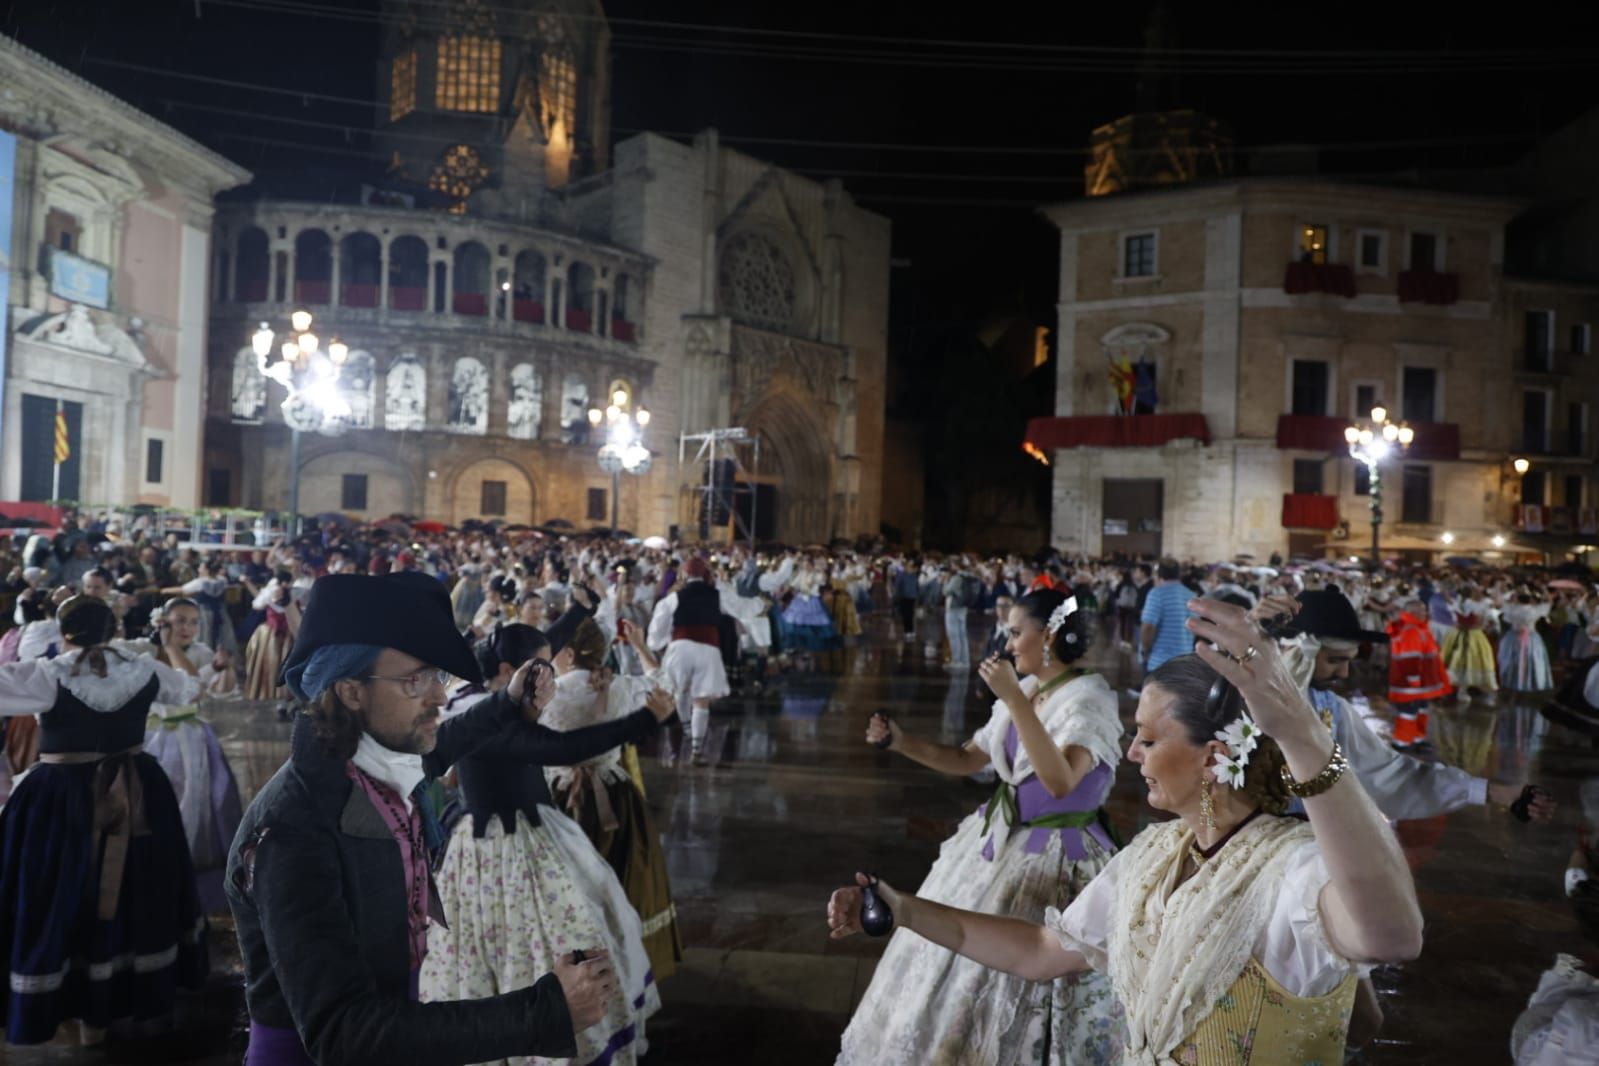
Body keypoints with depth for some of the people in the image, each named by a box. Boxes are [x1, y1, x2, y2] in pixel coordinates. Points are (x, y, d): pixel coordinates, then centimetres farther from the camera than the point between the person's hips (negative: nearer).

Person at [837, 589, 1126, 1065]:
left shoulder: (1090, 698, -18)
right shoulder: (1024, 692, 4)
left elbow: (1060, 782, -33)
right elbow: (966, 760, 11)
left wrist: (1015, 700, -33)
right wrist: (900, 741, -2)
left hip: (1052, 858, -8)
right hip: (998, 841, 8)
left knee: (1015, 980, 5)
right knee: (965, 959, 19)